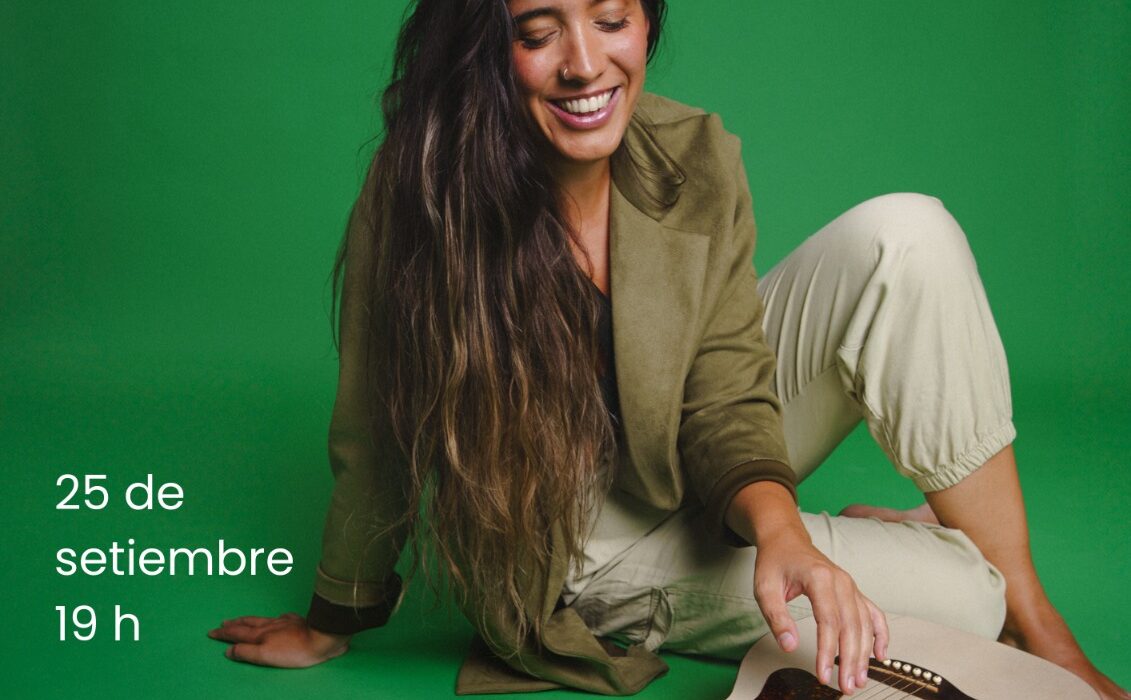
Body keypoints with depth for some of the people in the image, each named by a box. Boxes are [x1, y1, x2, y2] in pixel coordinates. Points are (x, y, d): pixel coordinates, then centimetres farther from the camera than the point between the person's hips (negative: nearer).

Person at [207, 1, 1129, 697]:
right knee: (955, 599, -25)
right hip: (573, 553, -4)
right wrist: (331, 624, -4)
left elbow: (725, 398, -14)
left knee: (904, 237, -22)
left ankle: (1034, 617, -7)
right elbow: (376, 438, -17)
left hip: (700, 485, 4)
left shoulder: (698, 161, -16)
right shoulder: (421, 191, -26)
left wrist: (777, 526, -34)